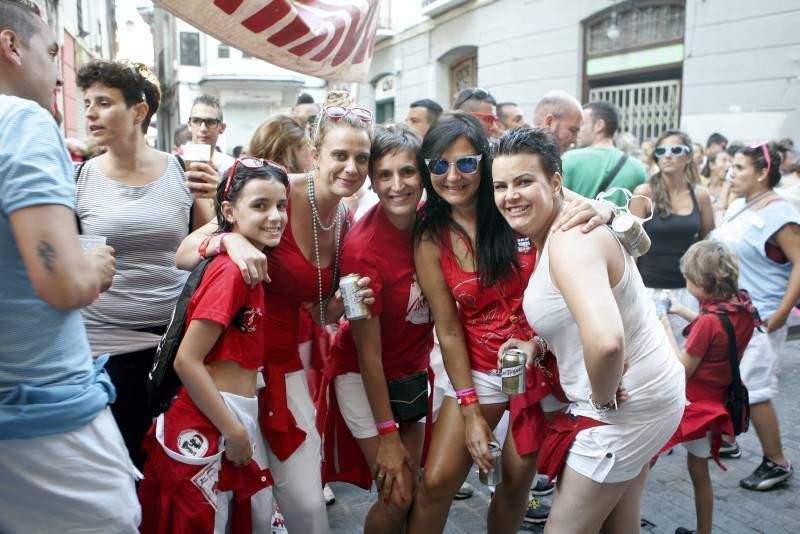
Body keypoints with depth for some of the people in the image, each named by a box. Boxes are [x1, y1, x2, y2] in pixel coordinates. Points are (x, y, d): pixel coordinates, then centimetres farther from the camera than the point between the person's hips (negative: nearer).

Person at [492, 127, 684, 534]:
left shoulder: (569, 241, -27)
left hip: (626, 406, -10)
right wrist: (536, 344, 1)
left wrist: (604, 396, -24)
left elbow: (605, 341, -42)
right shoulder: (555, 234, 5)